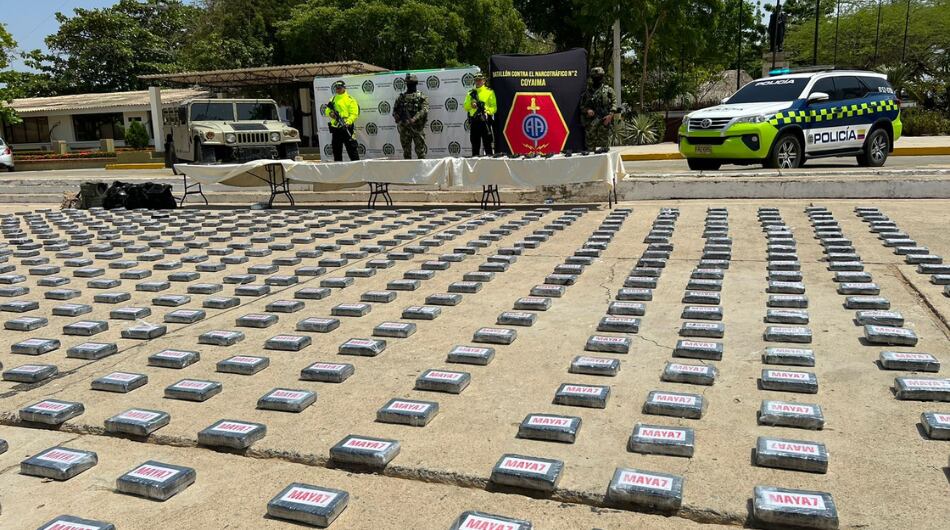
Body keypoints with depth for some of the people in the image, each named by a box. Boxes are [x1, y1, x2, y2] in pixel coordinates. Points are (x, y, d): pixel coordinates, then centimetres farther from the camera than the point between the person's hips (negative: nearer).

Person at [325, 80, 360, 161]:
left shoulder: (350, 99, -2)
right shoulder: (332, 100, 16)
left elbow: (354, 114, -10)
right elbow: (327, 111, 15)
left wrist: (348, 122, -25)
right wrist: (330, 113, -9)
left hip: (346, 128, -6)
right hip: (335, 128, 6)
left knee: (351, 148, -6)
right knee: (336, 149, 12)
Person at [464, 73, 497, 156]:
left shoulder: (489, 92, 6)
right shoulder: (471, 93, 17)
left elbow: (494, 107, -1)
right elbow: (466, 107, 11)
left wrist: (487, 110, -19)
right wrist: (471, 104, -9)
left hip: (485, 120, -4)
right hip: (474, 120, 4)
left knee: (487, 143, -5)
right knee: (475, 144, 9)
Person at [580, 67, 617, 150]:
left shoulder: (608, 90, 8)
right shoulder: (588, 91, 13)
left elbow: (614, 102, 2)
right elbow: (582, 105, 14)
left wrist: (610, 115, -11)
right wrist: (587, 110, -7)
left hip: (604, 121, -1)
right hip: (590, 122, 1)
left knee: (604, 143, -1)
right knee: (590, 144, -1)